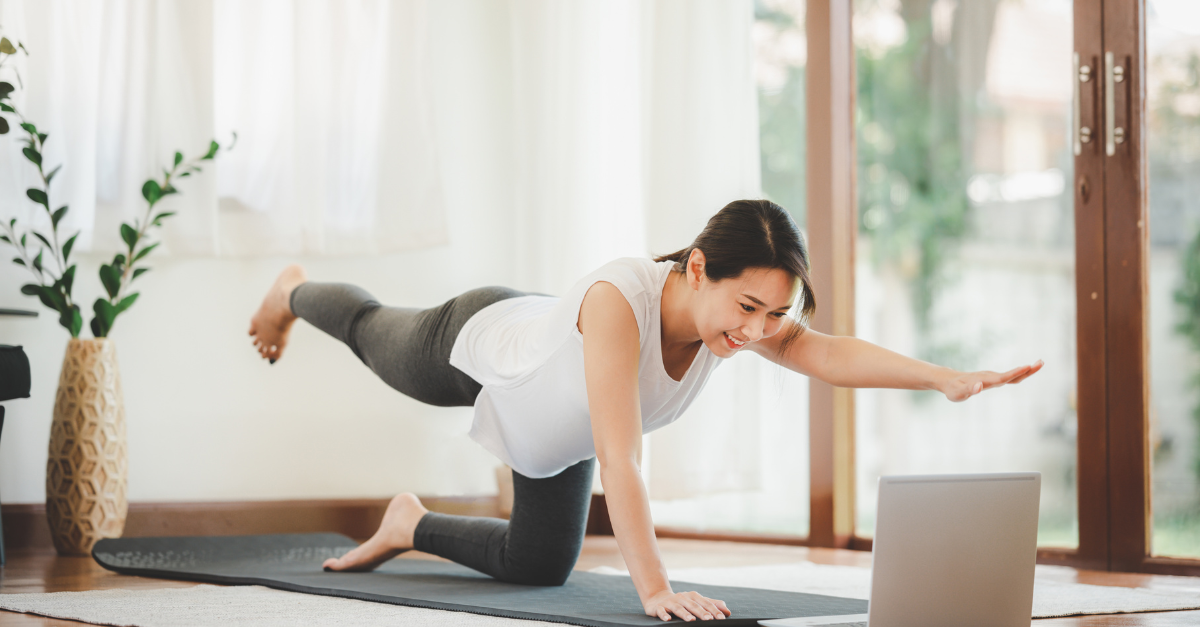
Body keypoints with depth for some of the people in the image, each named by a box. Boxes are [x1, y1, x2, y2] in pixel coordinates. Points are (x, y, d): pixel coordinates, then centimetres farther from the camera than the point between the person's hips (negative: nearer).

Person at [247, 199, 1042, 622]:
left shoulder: (745, 307, -35)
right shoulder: (619, 301, -51)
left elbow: (828, 353, -50)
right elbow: (619, 457, -55)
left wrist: (949, 378, -64)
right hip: (475, 344, -5)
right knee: (373, 333, 30)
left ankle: (411, 525, 40)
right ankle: (297, 291, 64)